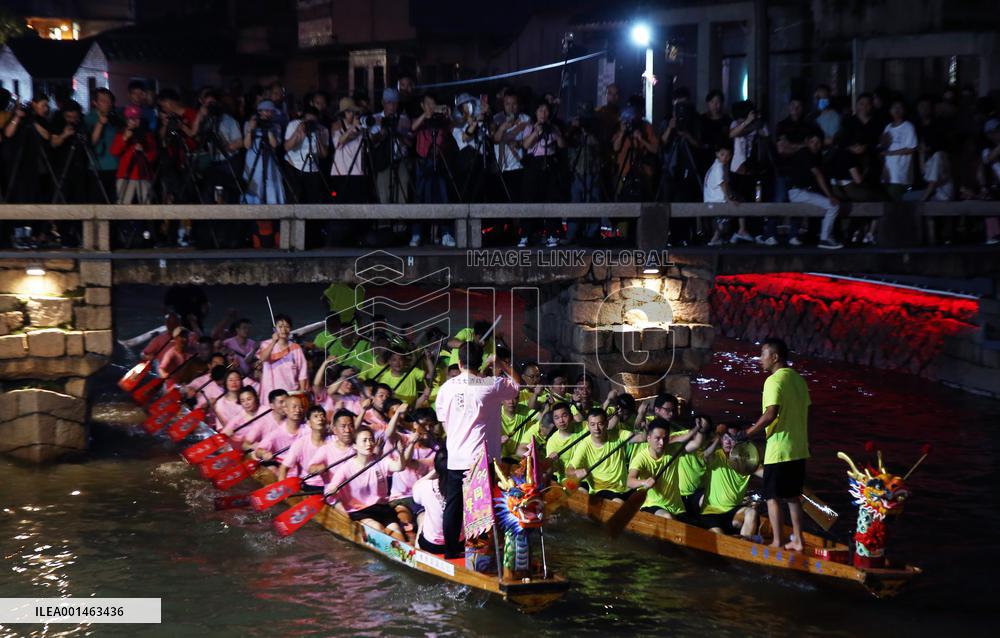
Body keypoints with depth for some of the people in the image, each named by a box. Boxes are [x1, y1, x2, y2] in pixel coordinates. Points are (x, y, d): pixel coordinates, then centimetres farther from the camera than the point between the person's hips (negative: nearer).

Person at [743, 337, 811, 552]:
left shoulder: (774, 381, -15)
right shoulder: (798, 379, 12)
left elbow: (771, 413, -25)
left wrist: (751, 430, -13)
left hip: (778, 451, -8)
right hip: (799, 449, 8)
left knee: (773, 498, 0)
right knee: (792, 496, 16)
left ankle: (777, 542, 0)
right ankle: (797, 540, 18)